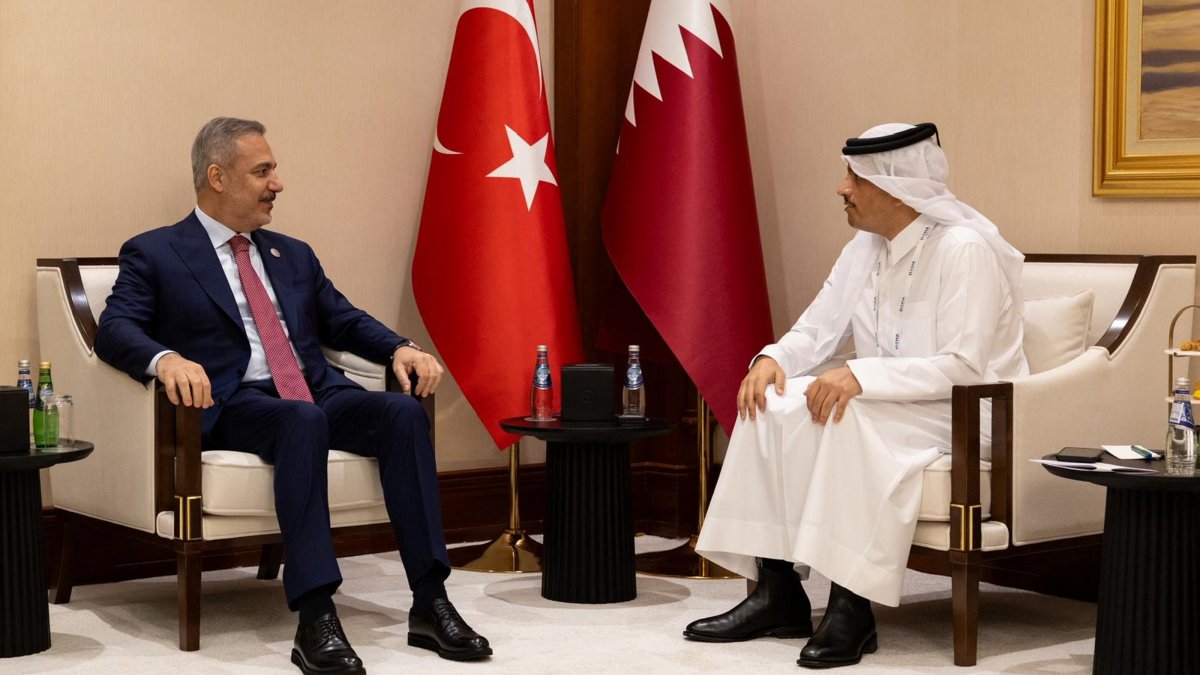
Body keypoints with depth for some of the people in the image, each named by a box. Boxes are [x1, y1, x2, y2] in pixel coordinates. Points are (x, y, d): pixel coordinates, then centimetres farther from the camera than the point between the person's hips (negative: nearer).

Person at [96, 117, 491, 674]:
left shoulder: (293, 254, 26)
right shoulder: (154, 254, 9)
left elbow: (345, 322, 24)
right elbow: (115, 330, -4)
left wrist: (400, 349, 2)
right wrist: (166, 359, -27)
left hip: (319, 394, 5)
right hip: (234, 405, -5)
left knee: (403, 411, -25)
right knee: (302, 421, -38)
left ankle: (429, 604, -26)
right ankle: (315, 621, -42)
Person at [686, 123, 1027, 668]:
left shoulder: (966, 249, -17)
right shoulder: (865, 249, 8)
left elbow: (962, 367, -25)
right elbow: (816, 331, 12)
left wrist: (861, 375, -33)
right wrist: (772, 358, -11)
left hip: (966, 415, -8)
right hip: (883, 404, 8)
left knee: (849, 418, -35)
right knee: (772, 405, -14)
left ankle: (852, 608, -29)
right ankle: (778, 592, -13)